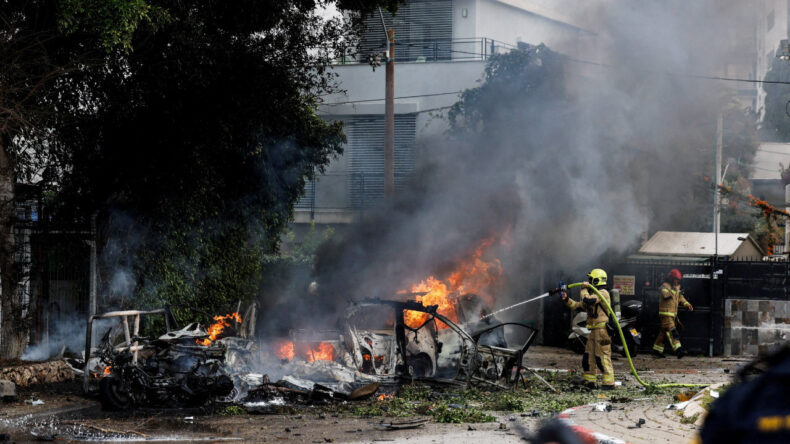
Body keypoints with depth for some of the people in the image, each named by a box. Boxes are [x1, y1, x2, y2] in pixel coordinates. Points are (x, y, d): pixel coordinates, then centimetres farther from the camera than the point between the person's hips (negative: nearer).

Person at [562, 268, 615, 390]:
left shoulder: (603, 293, -11)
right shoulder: (594, 294, 21)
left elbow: (587, 300, -25)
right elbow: (577, 306, 23)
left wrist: (584, 290, -9)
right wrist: (566, 299, 15)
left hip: (602, 329, -10)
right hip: (594, 330, 10)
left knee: (602, 356, -10)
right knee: (589, 356, 11)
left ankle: (609, 383, -8)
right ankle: (590, 382, 17)